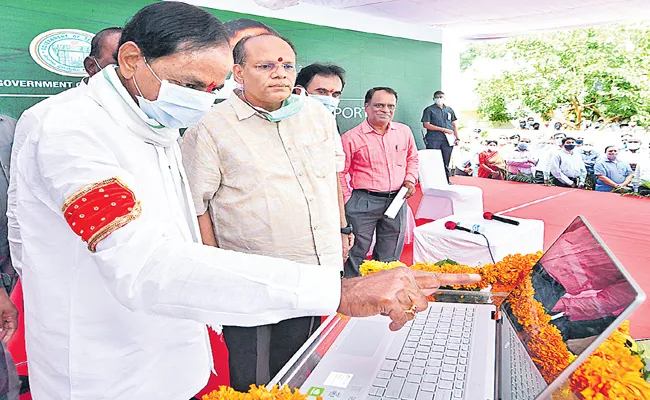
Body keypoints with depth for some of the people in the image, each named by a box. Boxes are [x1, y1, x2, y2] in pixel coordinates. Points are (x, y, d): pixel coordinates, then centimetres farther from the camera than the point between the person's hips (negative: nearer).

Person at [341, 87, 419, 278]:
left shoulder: (404, 132, 6)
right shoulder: (351, 137, -7)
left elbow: (412, 158, 23)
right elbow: (340, 173, -3)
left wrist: (410, 179, 6)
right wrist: (348, 202, -6)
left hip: (396, 200, 4)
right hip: (363, 202, -4)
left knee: (390, 257, 15)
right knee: (356, 253, 2)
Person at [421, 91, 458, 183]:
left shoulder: (449, 110, 18)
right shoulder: (429, 110, 5)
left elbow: (454, 125, 20)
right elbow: (426, 124, -6)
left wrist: (457, 138, 10)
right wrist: (443, 129, -8)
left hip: (447, 140, 4)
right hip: (433, 140, -3)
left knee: (446, 162, 6)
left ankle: (446, 181, 12)